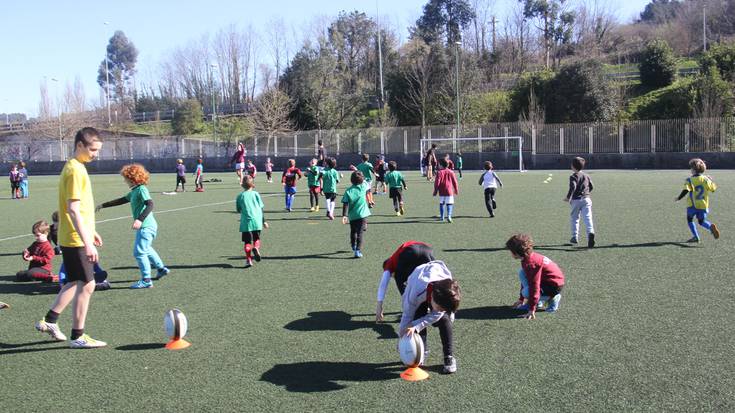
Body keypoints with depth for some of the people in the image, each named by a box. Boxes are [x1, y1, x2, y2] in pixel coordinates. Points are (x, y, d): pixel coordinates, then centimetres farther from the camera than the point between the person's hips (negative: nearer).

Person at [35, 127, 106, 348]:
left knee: (75, 282, 20)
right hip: (76, 240, -10)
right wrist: (87, 243, -26)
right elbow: (73, 210, -24)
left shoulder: (75, 167, 13)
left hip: (73, 239, 10)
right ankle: (78, 337, 7)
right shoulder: (75, 170, -18)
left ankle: (49, 320, 30)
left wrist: (90, 232, 26)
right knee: (86, 285, -3)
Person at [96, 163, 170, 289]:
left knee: (139, 252, -8)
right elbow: (120, 201, 25)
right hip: (147, 226, 10)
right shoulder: (134, 191, 15)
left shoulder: (141, 189, -14)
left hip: (146, 226, -10)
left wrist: (140, 219, -37)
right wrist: (103, 206, 29)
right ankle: (161, 268, 39)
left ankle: (146, 280, -4)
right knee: (146, 249, 26)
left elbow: (150, 204, -26)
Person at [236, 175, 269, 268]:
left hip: (246, 222, -1)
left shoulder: (240, 196, 2)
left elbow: (238, 209, 11)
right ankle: (256, 248, -14)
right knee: (256, 238, 17)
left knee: (247, 241, 4)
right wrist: (264, 221, 12)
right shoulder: (255, 194, 4)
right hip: (257, 221, 1)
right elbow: (261, 208, 6)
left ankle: (248, 260, -5)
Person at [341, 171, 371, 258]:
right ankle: (358, 251, -14)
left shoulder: (348, 191, -6)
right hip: (362, 215, -2)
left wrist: (344, 215, -6)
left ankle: (353, 246, 43)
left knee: (353, 231, 22)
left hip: (352, 216, 2)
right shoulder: (363, 187, -6)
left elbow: (345, 204, -10)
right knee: (360, 233, -4)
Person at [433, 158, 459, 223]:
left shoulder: (439, 172, -6)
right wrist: (456, 190, 19)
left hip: (441, 192, 0)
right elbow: (454, 182, 7)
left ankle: (442, 217, 20)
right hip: (449, 191, 0)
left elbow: (437, 182, -8)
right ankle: (449, 216, -17)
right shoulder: (451, 172, 2)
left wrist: (435, 191, 1)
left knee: (441, 204, 14)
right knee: (449, 204, 1)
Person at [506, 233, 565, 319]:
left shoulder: (531, 263, -26)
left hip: (554, 286, -10)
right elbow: (527, 279, 17)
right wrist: (521, 299, 23)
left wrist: (532, 310, -29)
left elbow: (534, 287, -29)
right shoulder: (528, 257, 5)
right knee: (522, 273, 4)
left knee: (526, 292, -24)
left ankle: (552, 299, -5)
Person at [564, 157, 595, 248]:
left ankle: (575, 237, 16)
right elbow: (591, 187, 18)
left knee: (574, 218, 12)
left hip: (576, 200, -3)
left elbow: (573, 187, -17)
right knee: (588, 218, -7)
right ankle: (590, 232, -31)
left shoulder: (573, 176, -4)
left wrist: (568, 197, -8)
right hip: (586, 199, 3)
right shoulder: (586, 176, 13)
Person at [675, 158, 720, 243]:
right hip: (703, 205, 3)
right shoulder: (706, 179, 1)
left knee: (689, 220, 16)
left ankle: (695, 236, 6)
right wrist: (711, 180, 28)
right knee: (701, 221, 15)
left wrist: (678, 198, -9)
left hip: (692, 205, -3)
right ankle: (711, 226, -17)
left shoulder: (689, 180, -10)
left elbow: (686, 190, -21)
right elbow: (713, 188, 11)